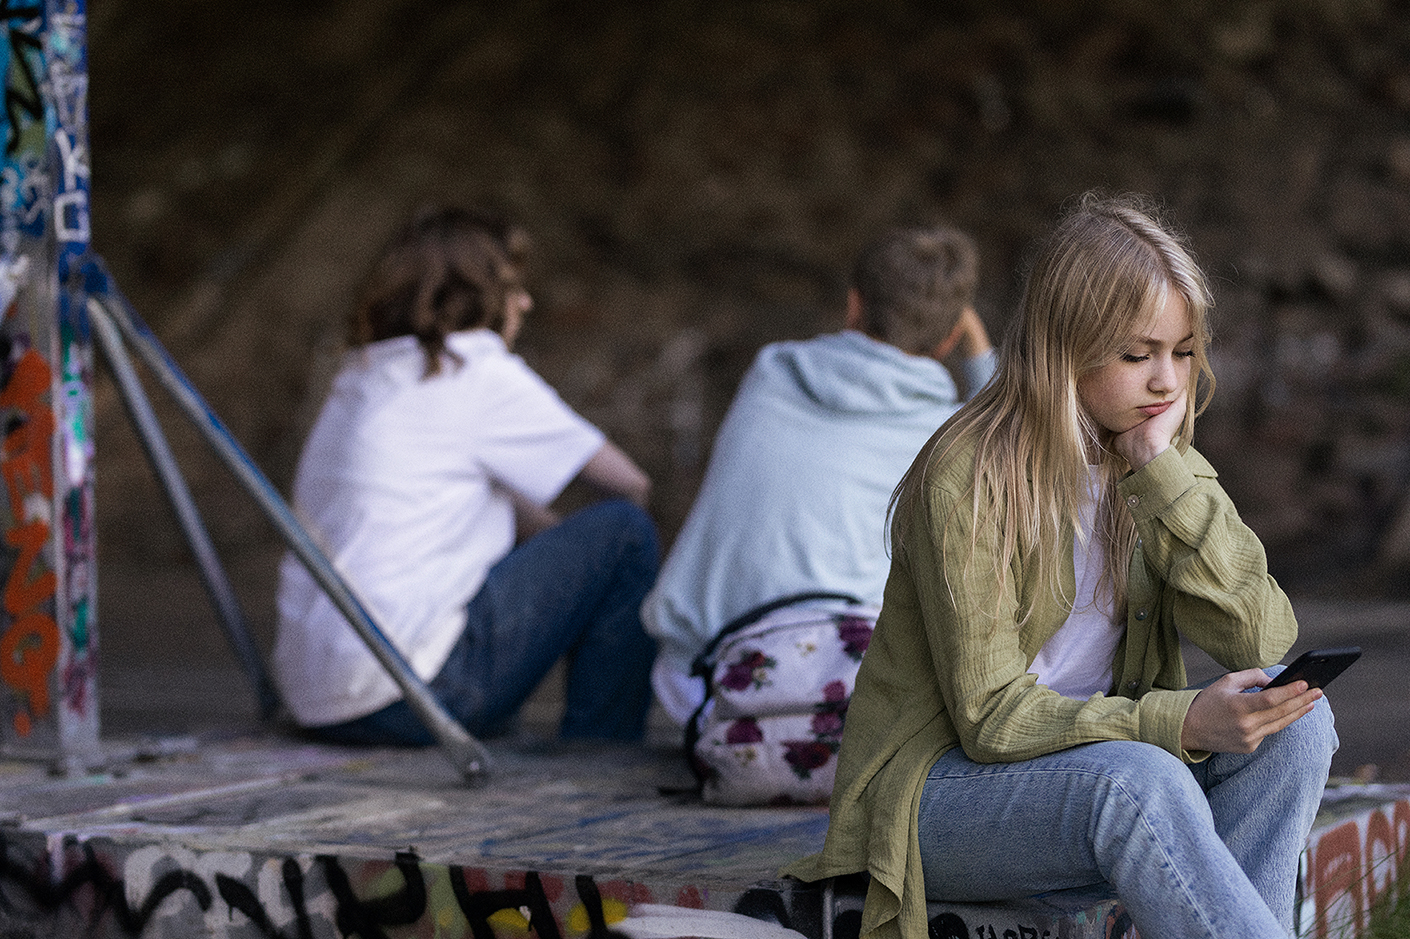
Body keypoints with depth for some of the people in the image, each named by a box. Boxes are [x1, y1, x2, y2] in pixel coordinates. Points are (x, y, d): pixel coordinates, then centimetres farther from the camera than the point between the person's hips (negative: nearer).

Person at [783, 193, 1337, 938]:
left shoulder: (1165, 468, 4)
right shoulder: (968, 476, -17)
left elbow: (1266, 644, -10)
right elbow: (989, 716, -20)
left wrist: (1163, 473, -16)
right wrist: (1179, 722, -32)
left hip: (1094, 759, 6)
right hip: (938, 788, -6)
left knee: (1296, 717, -19)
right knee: (1138, 780, -36)